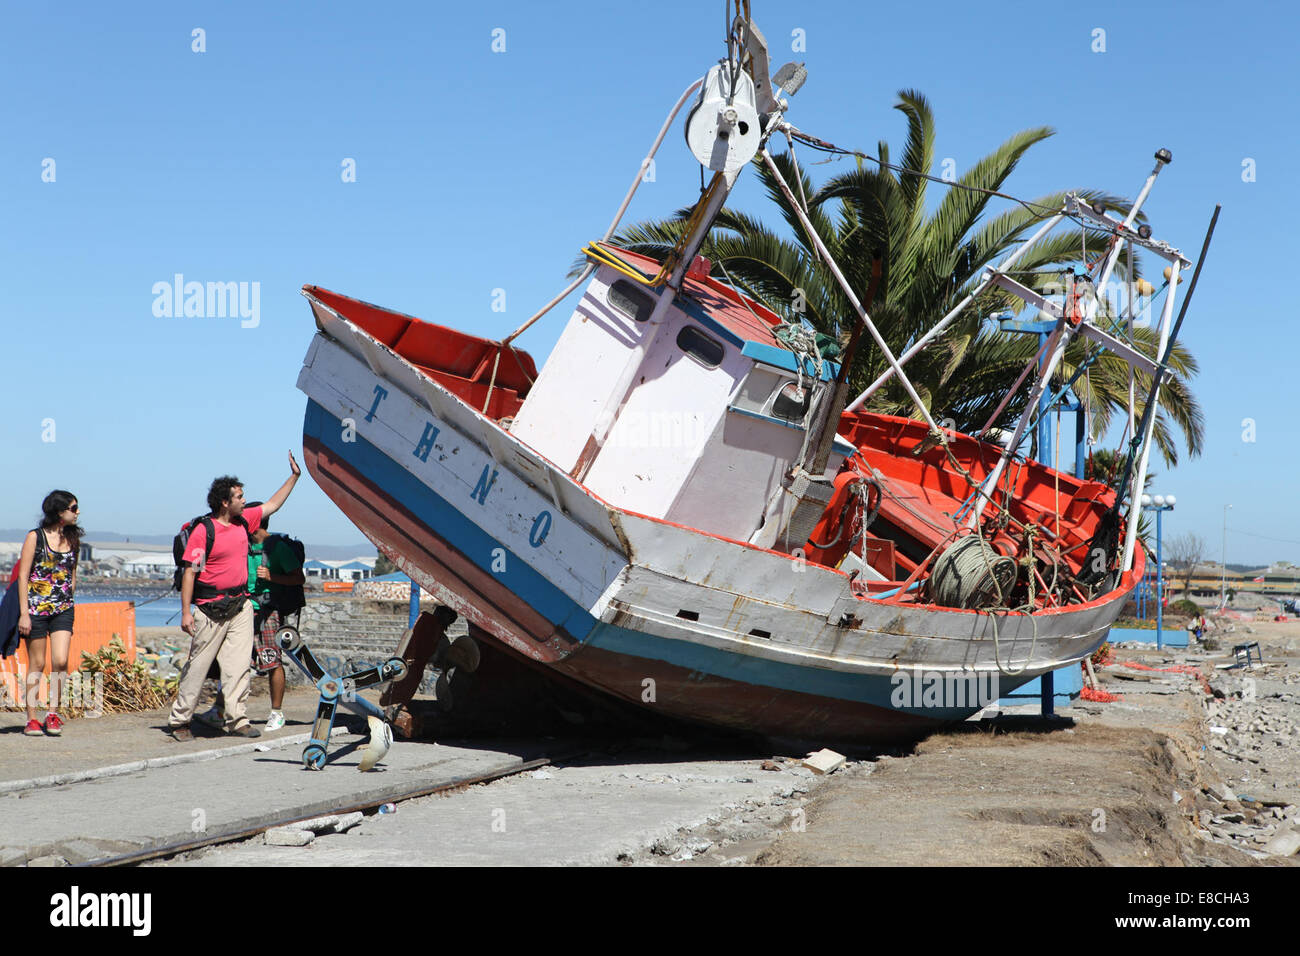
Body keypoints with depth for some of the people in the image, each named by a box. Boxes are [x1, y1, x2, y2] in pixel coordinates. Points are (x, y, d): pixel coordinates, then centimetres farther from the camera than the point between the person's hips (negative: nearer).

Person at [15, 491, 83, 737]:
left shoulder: (72, 539, 9)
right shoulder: (35, 537, -4)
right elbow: (23, 576, -5)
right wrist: (24, 613, -10)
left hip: (63, 609, 3)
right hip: (36, 608, -3)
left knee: (60, 661, -10)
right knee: (37, 663, 2)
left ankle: (53, 713, 2)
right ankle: (32, 718, 11)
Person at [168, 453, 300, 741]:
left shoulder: (244, 521, 8)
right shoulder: (203, 530, -11)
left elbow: (272, 505, 23)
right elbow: (189, 571, -12)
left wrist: (294, 475, 20)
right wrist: (186, 612, -16)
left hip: (240, 606, 6)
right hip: (211, 609, -6)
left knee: (239, 665, 2)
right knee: (198, 665, 1)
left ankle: (236, 719, 5)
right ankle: (180, 720, 13)